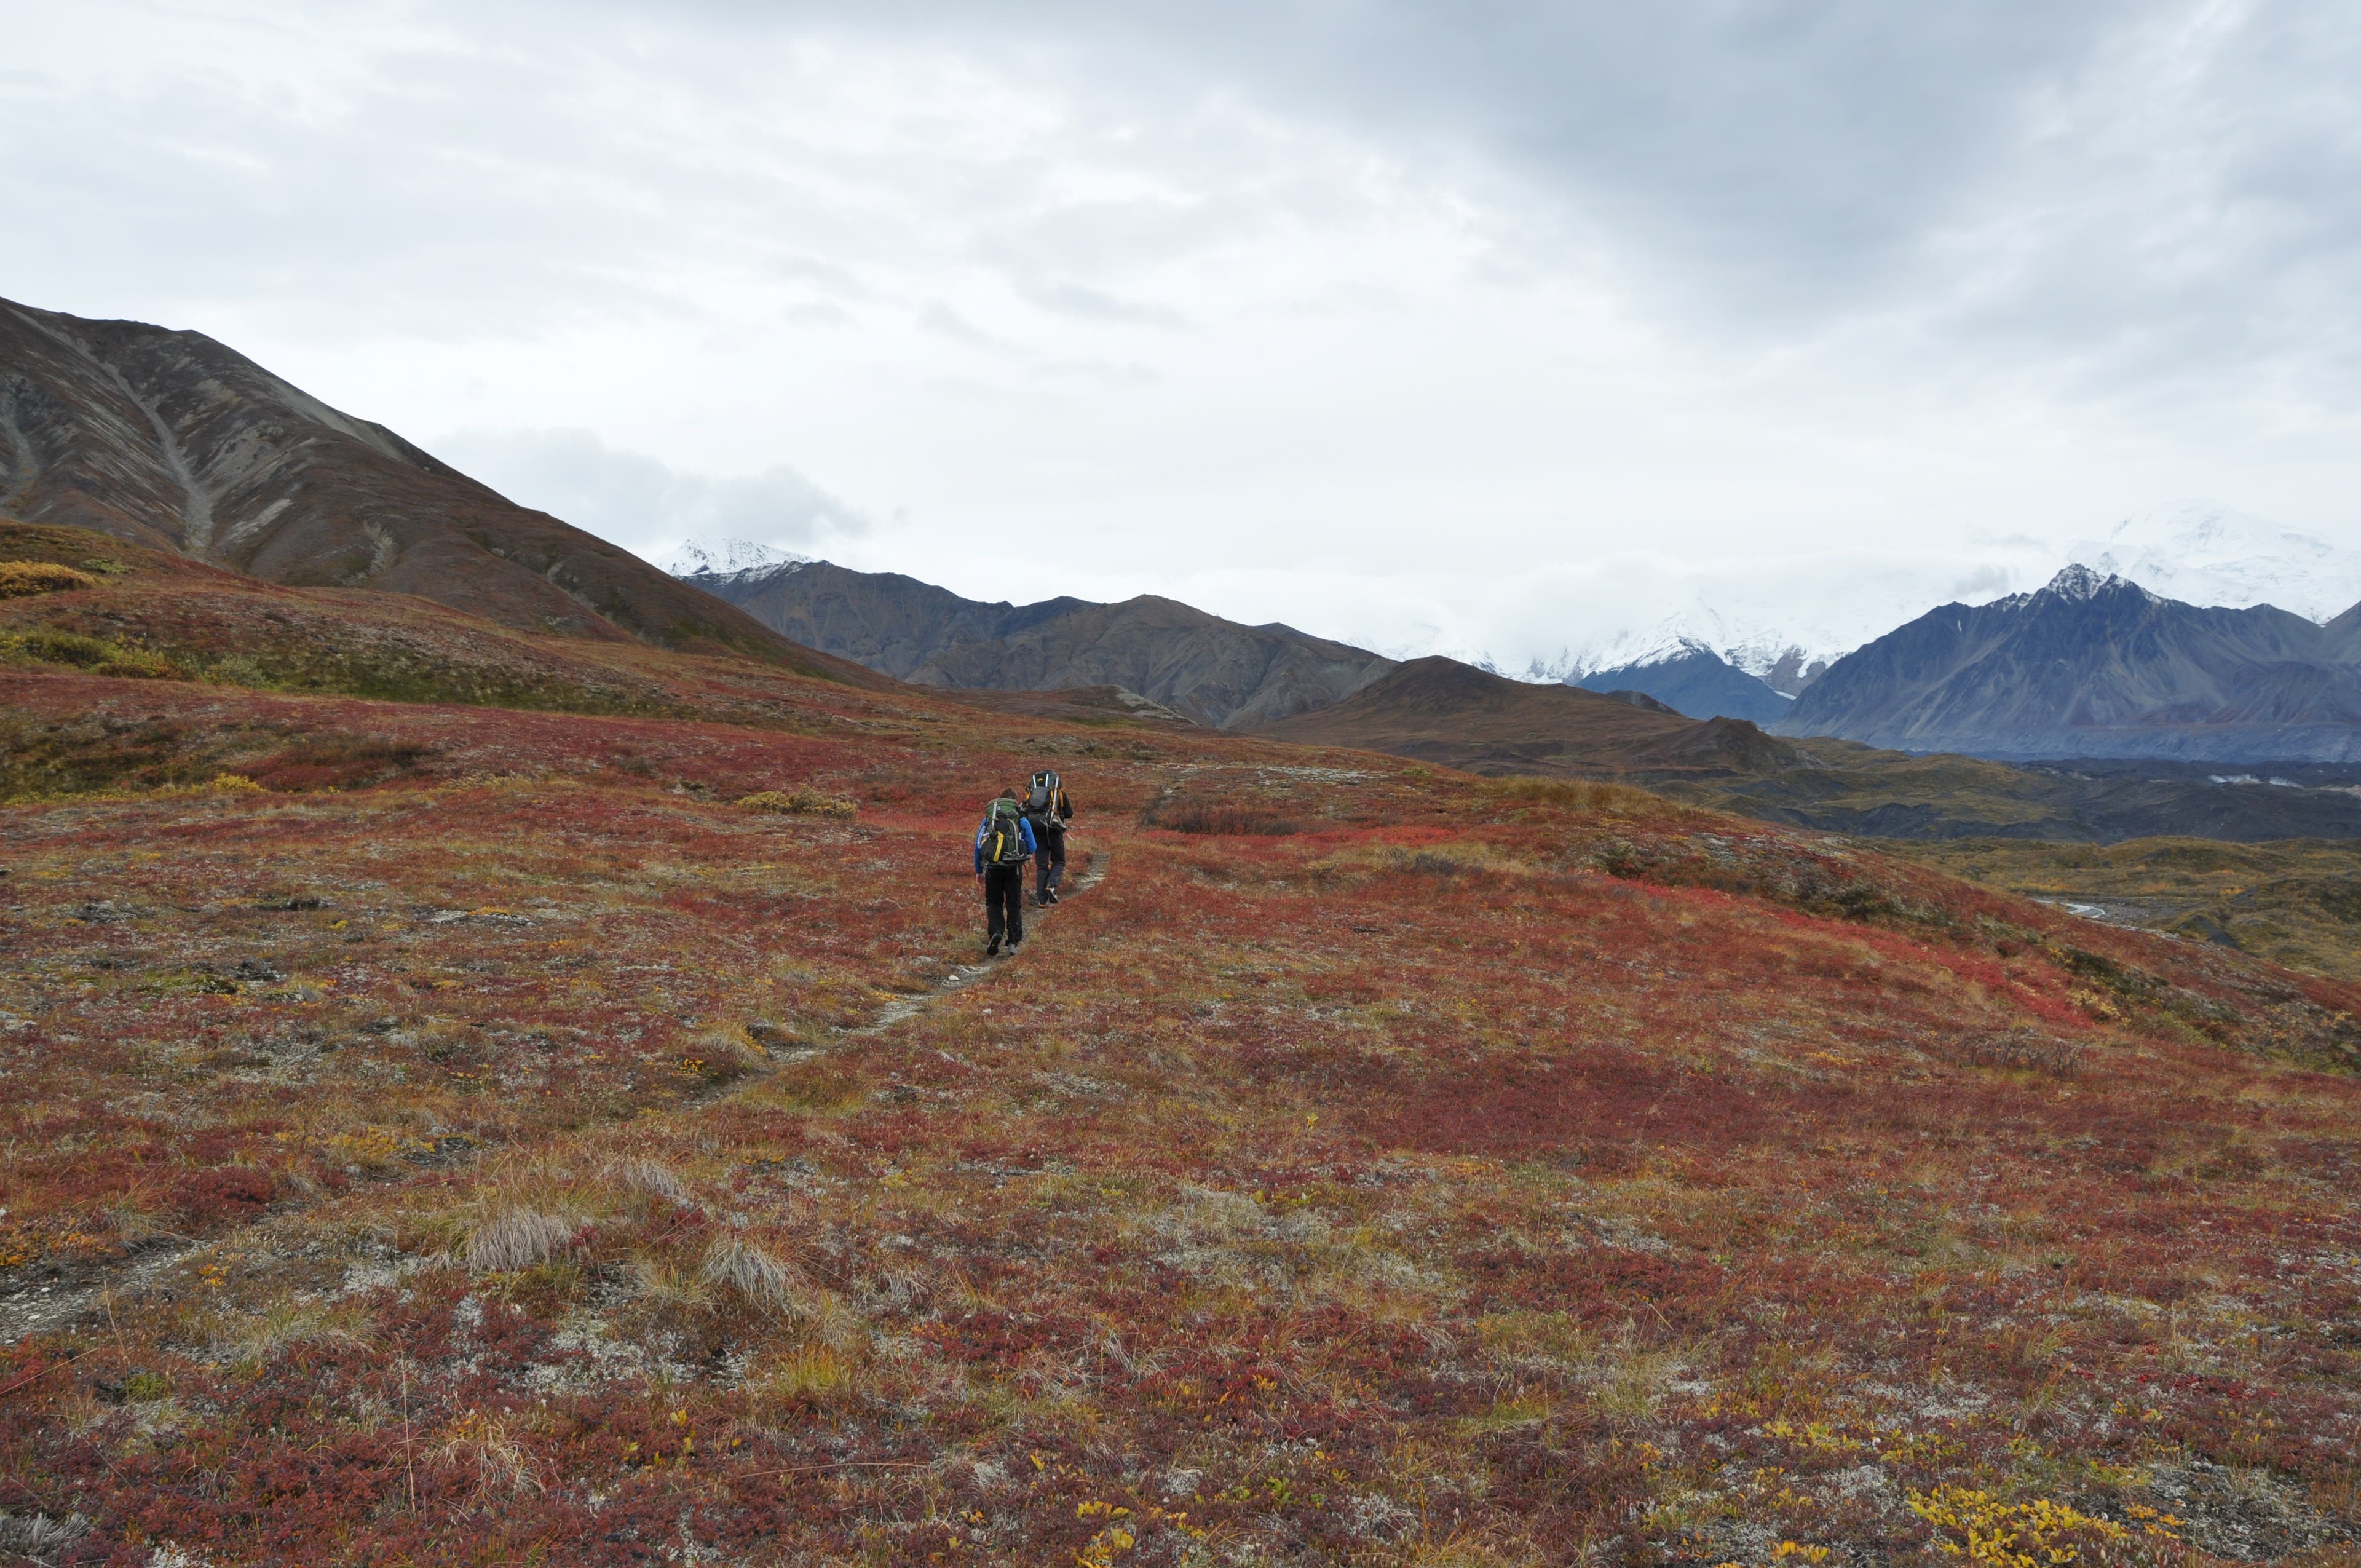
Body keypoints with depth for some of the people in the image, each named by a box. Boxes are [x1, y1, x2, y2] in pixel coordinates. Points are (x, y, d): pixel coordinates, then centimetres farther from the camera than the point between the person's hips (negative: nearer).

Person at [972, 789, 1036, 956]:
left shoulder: (987, 821, 11)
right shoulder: (1022, 821, 7)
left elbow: (978, 847, 10)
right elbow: (1032, 848, 7)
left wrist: (979, 871, 19)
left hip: (992, 868, 1)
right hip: (1014, 868, 0)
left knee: (993, 903, 13)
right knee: (1014, 905, 11)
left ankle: (995, 932, -11)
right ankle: (1014, 942, 11)